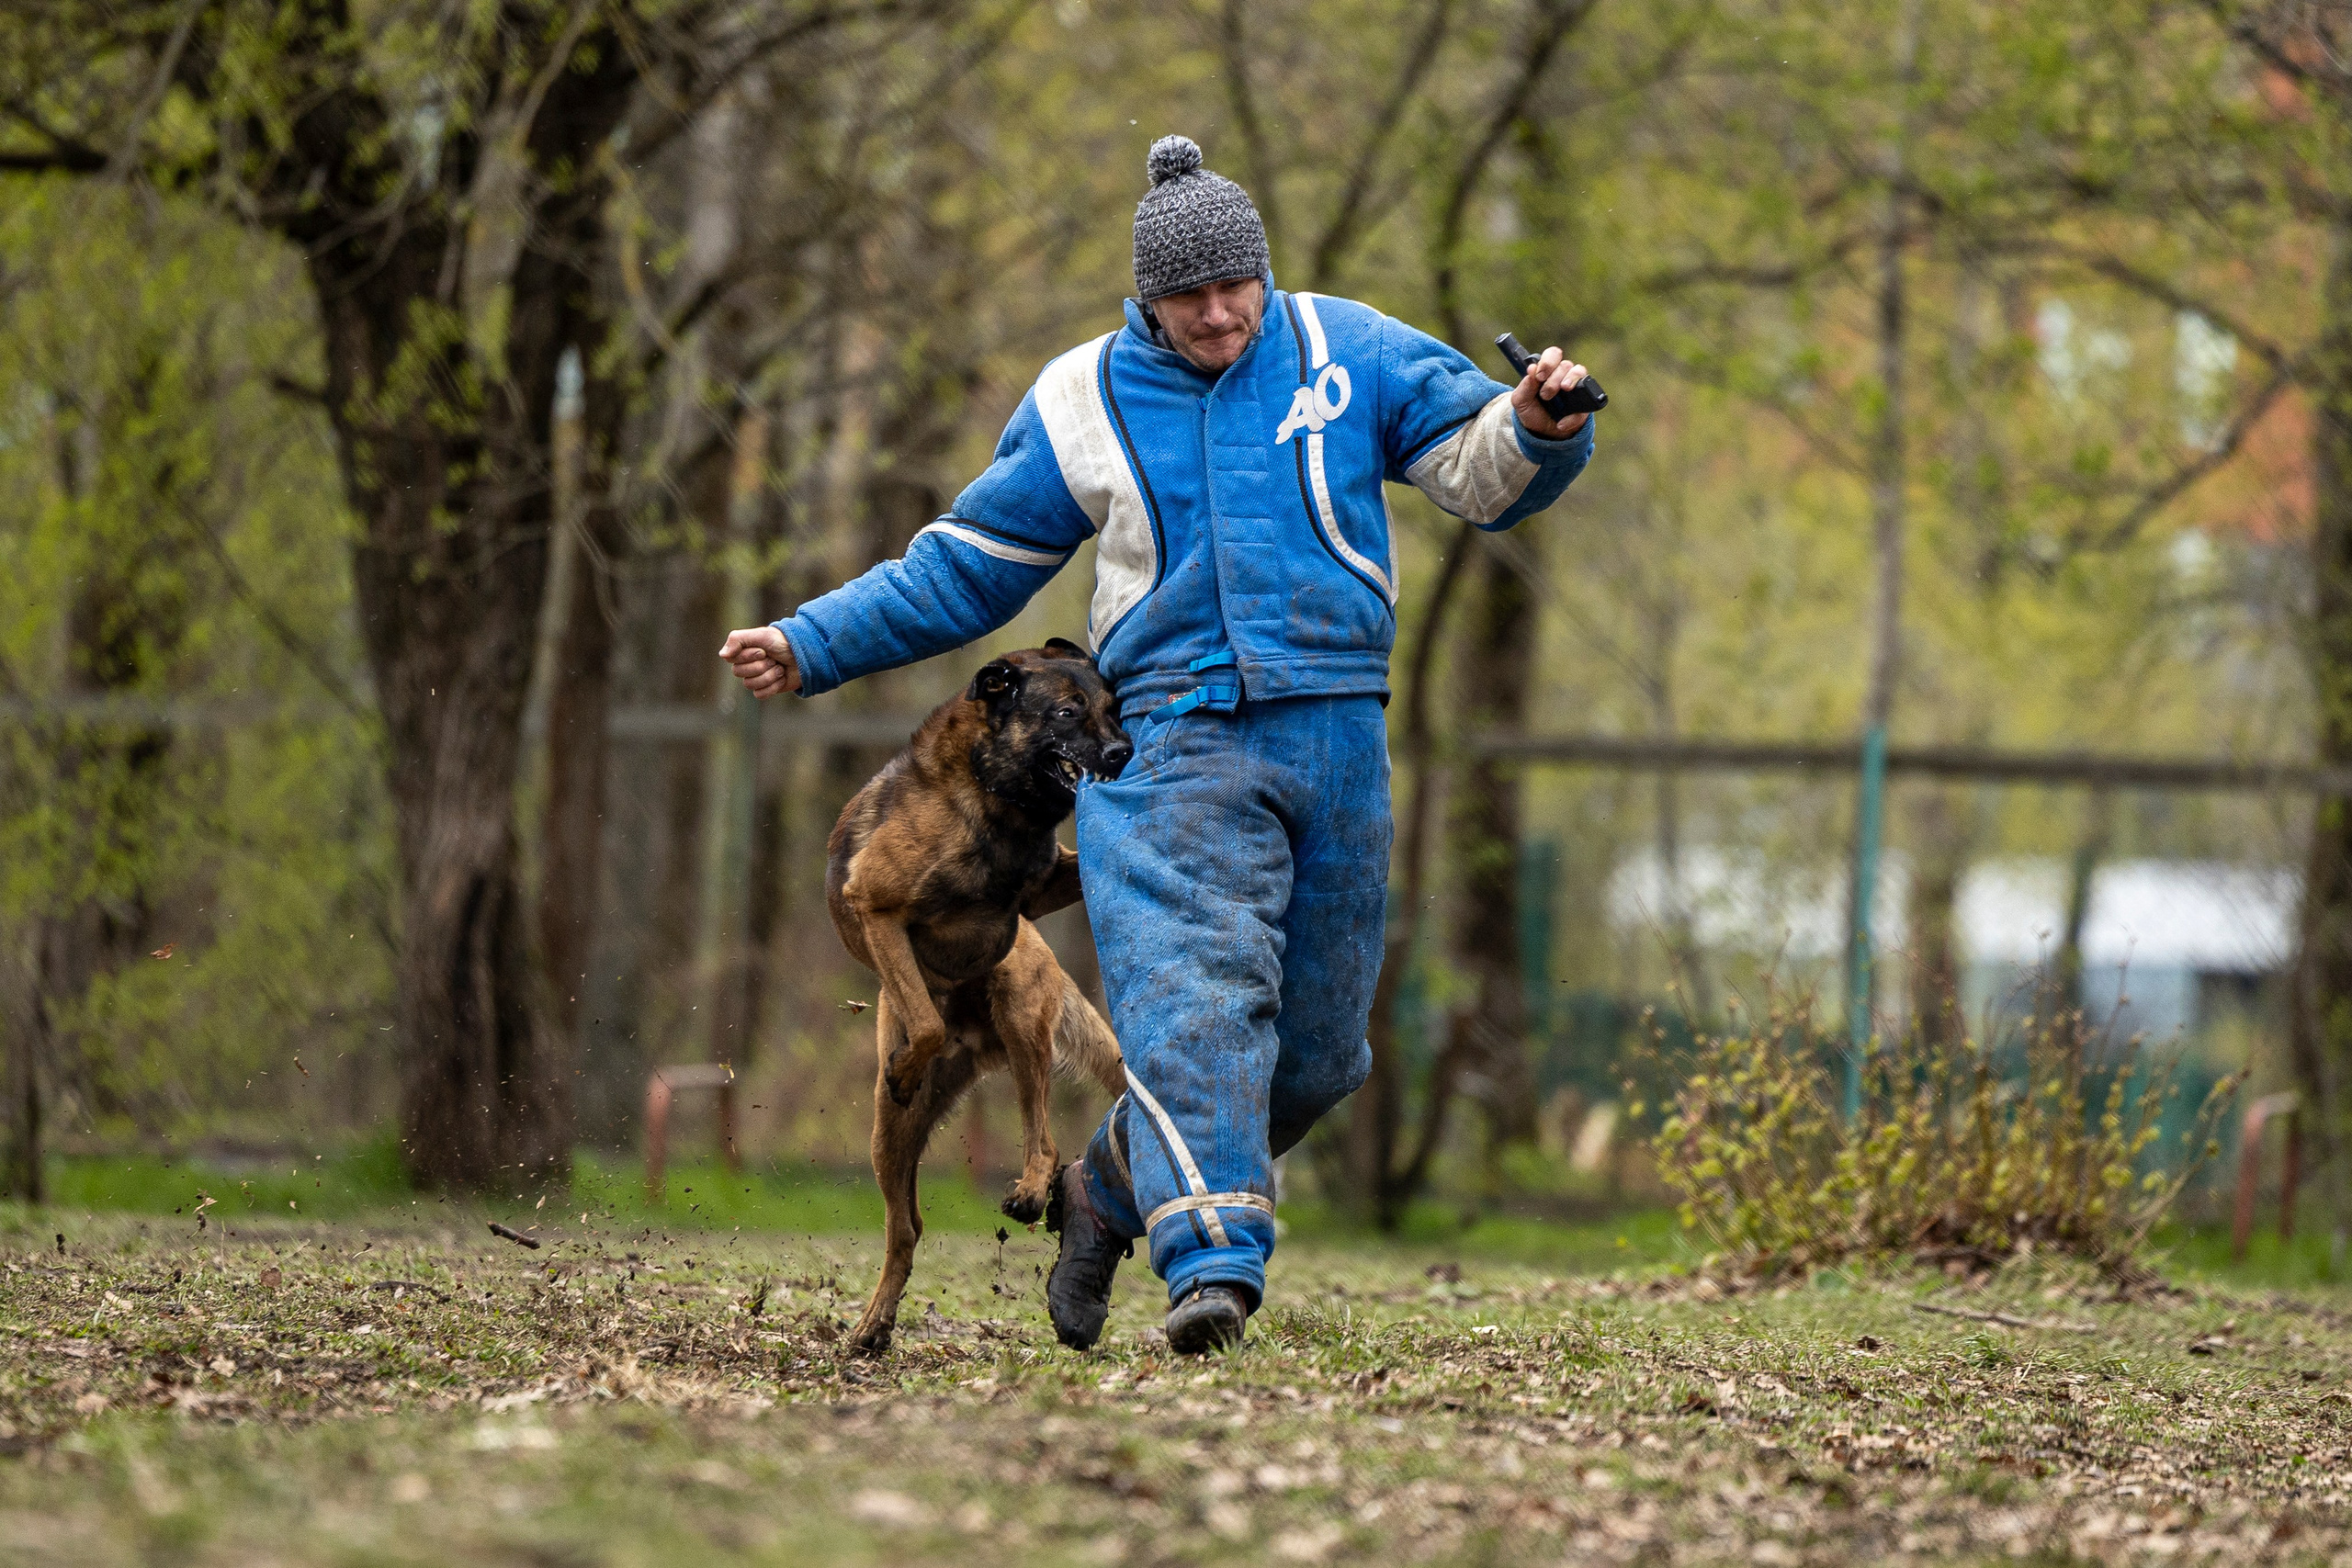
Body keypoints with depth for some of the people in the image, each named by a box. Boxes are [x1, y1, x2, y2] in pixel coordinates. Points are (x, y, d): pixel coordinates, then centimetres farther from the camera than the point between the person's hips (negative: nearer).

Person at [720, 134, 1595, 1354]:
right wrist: (816, 646, 12)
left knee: (1319, 1044, 6)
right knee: (1196, 991, -22)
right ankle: (1210, 1261, -29)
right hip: (1174, 738, -2)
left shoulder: (1346, 353, 8)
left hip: (1335, 737, 2)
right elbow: (969, 567, 16)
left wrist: (1537, 425, -15)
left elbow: (1480, 471, 9)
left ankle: (1118, 1184, 28)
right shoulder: (1083, 403, 8)